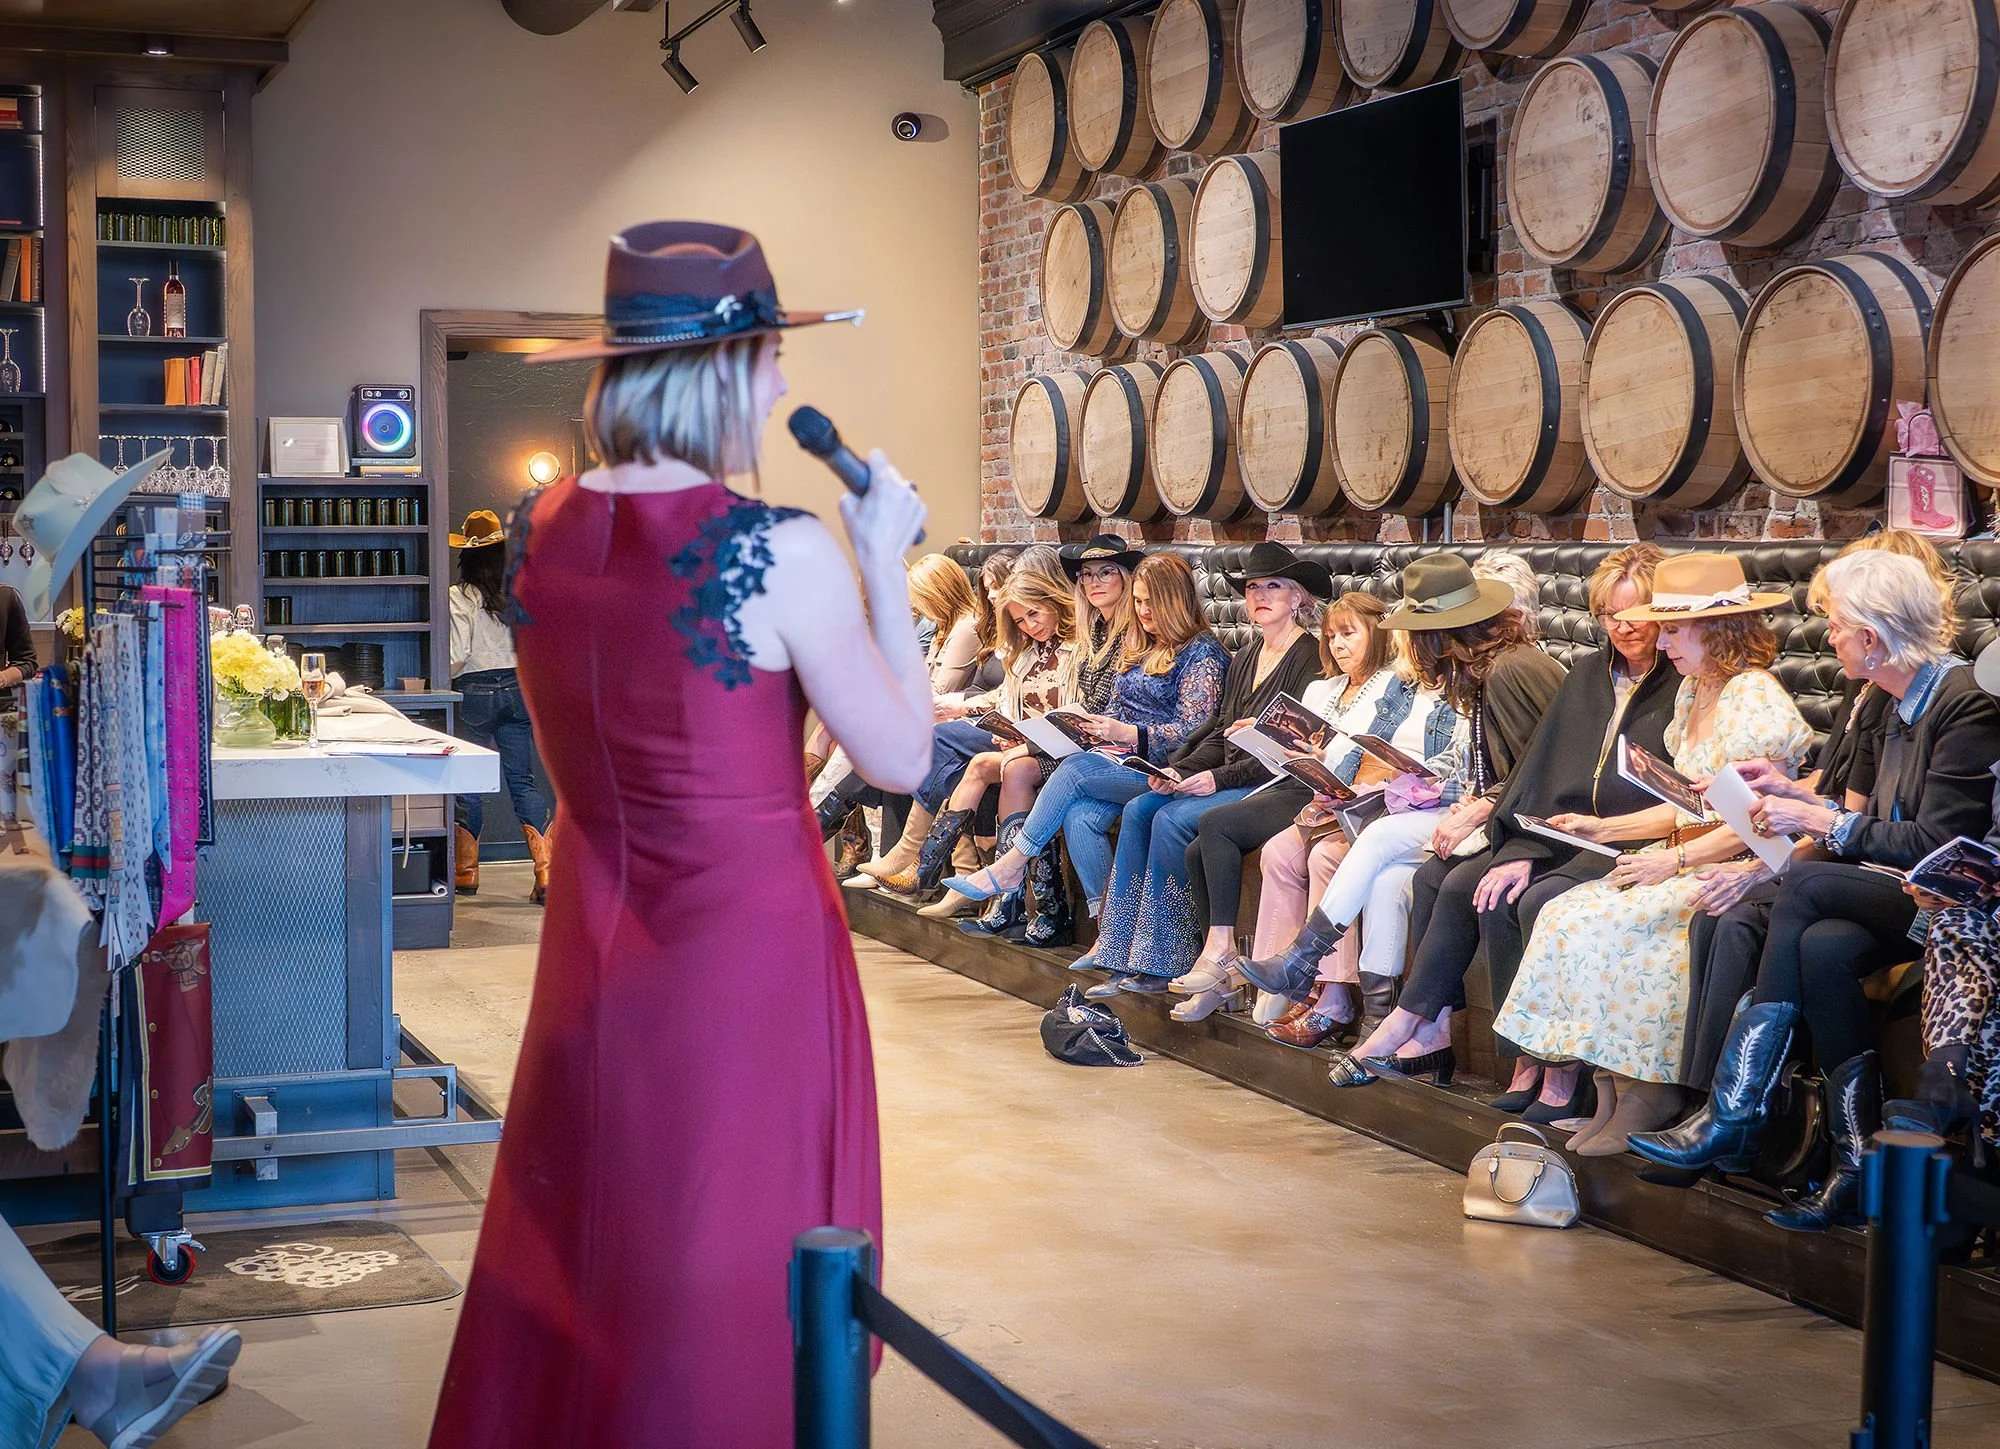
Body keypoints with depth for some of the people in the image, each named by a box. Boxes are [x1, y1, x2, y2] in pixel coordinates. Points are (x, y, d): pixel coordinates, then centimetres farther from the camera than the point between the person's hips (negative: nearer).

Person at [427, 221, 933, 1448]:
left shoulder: (544, 529, 0)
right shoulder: (782, 551, -18)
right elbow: (903, 760, -12)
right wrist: (884, 564, -3)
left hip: (595, 949, 6)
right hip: (751, 942, -6)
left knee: (571, 1260, 19)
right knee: (731, 1272, 7)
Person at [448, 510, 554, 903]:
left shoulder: (461, 596, -9)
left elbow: (457, 653, -13)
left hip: (476, 692, -3)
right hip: (518, 688, 3)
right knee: (522, 780, 4)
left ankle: (467, 871, 17)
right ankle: (546, 869, -9)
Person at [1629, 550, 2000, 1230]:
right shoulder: (1898, 709, 16)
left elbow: (1938, 842, -19)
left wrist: (1824, 823, -13)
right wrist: (1801, 799, 11)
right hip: (1903, 898, 8)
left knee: (1805, 883, -26)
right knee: (1822, 946, -24)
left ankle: (1734, 1114, -22)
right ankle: (1858, 1165, -24)